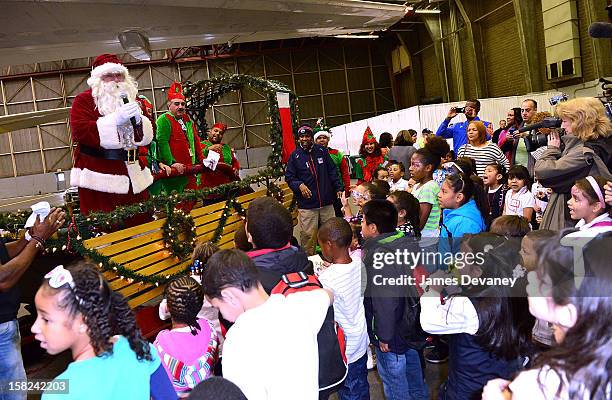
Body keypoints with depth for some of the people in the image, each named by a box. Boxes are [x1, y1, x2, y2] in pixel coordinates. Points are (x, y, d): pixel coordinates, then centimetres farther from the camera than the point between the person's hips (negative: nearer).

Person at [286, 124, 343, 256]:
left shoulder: (322, 151, 8)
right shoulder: (295, 155, 2)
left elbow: (332, 171, 12)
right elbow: (289, 177, 2)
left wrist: (339, 188, 5)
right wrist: (299, 185, -16)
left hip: (327, 202, 3)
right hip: (306, 205, -2)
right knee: (308, 235, -4)